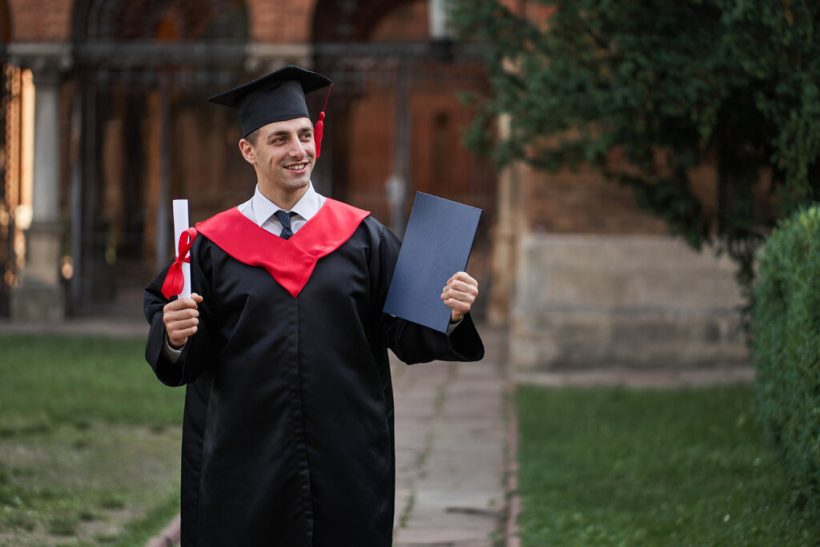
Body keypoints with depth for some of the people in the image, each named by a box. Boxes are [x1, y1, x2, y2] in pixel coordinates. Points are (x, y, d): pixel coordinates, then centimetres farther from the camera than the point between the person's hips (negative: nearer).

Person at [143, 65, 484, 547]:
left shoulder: (362, 236, 4)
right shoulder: (213, 245, 2)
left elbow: (403, 332, 1)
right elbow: (187, 359, 0)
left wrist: (451, 315, -17)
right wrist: (176, 338, -21)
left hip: (348, 461, 1)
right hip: (244, 466, -1)